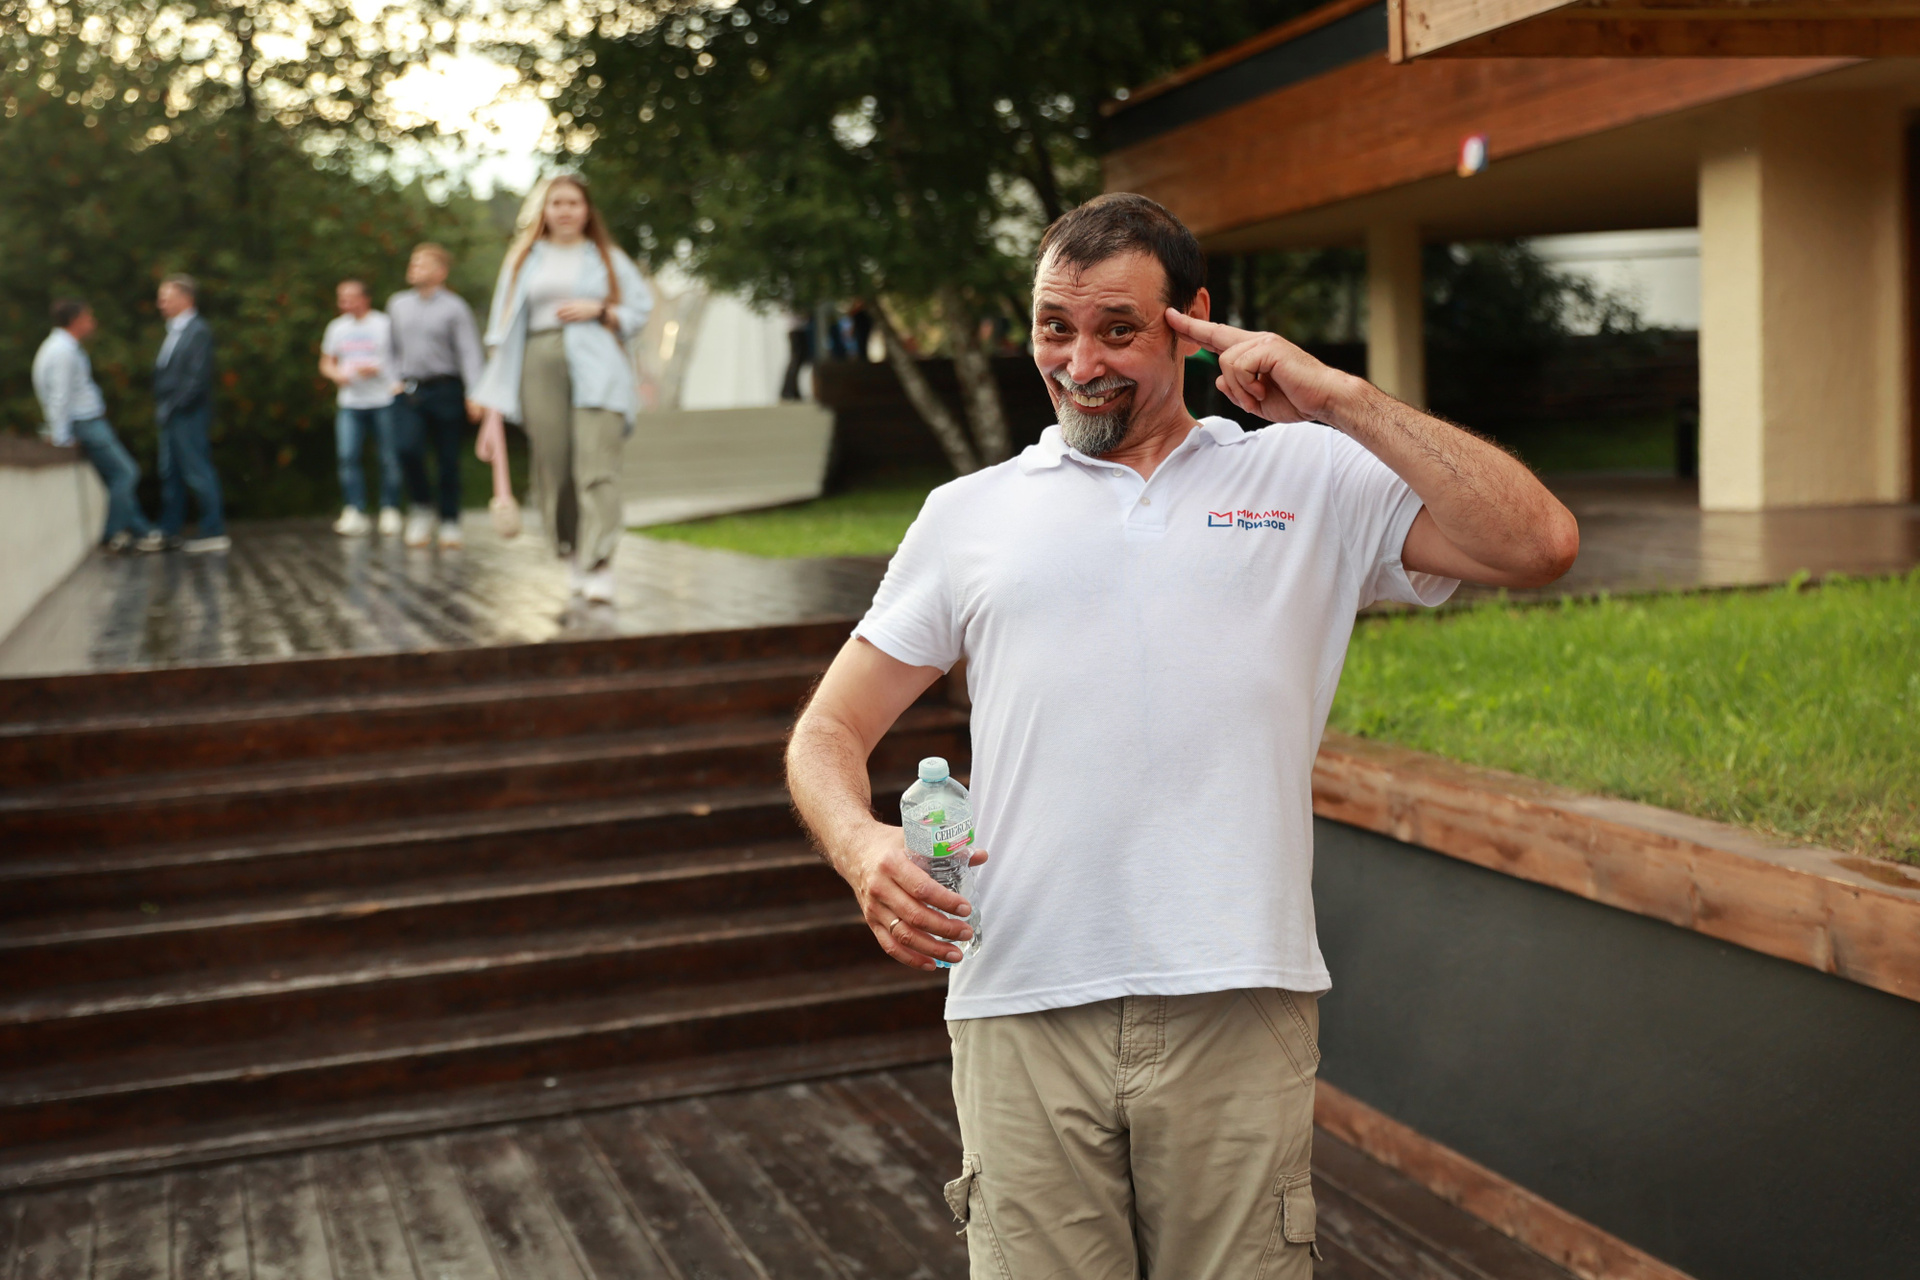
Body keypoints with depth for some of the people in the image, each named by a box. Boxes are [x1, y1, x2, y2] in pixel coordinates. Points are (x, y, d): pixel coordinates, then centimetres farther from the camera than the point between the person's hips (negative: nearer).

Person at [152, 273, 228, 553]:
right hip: (170, 417, 10)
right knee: (170, 474, 13)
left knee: (198, 473, -5)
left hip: (189, 415, -10)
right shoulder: (173, 331, 16)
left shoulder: (198, 331, -13)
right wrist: (162, 406, 9)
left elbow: (197, 377, -19)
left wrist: (175, 404, -17)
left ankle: (214, 533, 0)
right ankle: (169, 532, 20)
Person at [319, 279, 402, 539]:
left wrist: (376, 369, -13)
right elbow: (326, 363, 21)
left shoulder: (385, 324, 2)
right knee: (347, 456, -10)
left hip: (384, 401, -3)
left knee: (389, 459, 0)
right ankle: (354, 513, -9)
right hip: (350, 402, 3)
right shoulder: (337, 327, 14)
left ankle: (390, 512, 12)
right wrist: (336, 374, -2)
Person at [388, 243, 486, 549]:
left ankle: (450, 523, 13)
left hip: (445, 389, -3)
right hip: (409, 391, 3)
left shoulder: (454, 307, -1)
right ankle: (422, 506, 4)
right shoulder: (397, 305, 13)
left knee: (447, 460, 1)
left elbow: (469, 351, -8)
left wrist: (474, 394, -17)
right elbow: (393, 348, 21)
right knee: (408, 449, -17)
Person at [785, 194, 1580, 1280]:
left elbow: (1539, 546, 1)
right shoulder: (969, 512, 16)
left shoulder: (1312, 479, 12)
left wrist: (1340, 398, -2)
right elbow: (830, 730, 15)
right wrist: (862, 846, -7)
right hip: (1023, 1004, 1)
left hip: (1238, 1008, -1)